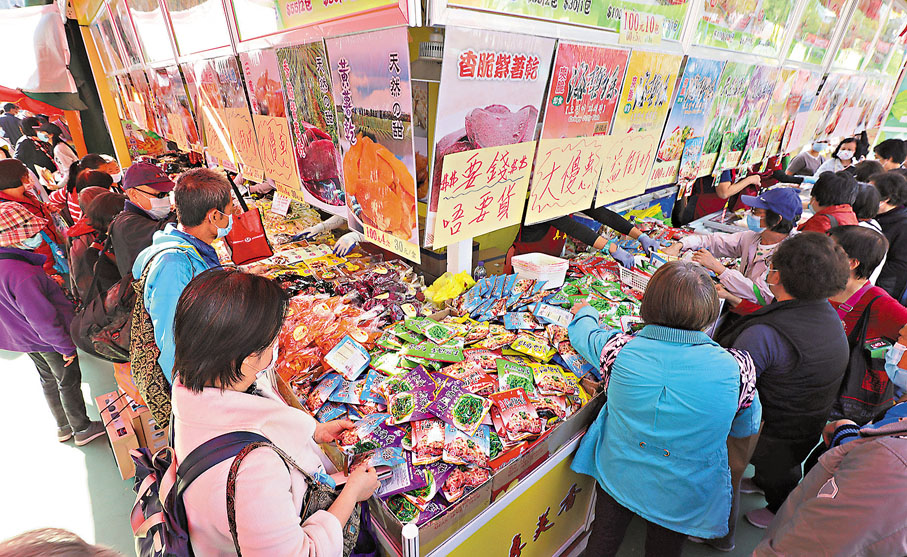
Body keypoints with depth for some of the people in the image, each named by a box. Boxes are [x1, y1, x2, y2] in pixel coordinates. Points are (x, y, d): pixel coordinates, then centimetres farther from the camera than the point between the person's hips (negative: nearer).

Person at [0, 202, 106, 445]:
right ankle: (82, 429, 26)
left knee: (48, 380, 24)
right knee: (69, 382, 9)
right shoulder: (20, 274, -34)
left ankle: (63, 426, 41)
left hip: (25, 338, 9)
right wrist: (66, 346, -19)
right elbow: (42, 317, -28)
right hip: (49, 340, -9)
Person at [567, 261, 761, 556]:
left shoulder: (619, 349, -27)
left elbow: (585, 333, -3)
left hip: (615, 477, 0)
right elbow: (747, 427, -5)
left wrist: (585, 312, 19)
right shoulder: (737, 368, -26)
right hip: (684, 497, 1)